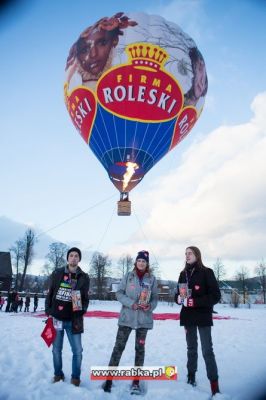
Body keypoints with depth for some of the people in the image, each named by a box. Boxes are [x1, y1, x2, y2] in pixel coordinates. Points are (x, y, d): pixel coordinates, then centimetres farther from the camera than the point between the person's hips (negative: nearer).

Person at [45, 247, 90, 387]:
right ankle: (58, 374, 33)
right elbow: (49, 294, 5)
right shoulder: (57, 273, 1)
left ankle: (75, 377, 22)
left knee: (77, 350, 2)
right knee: (56, 349, 12)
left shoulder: (84, 277, 1)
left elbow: (85, 298, 5)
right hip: (56, 318, 1)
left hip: (73, 320, 0)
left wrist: (81, 312, -9)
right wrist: (48, 312, -1)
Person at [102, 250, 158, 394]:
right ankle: (109, 378, 12)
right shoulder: (128, 276, -1)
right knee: (119, 346, 0)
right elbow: (119, 293, -3)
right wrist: (131, 303, -16)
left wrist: (150, 306, -15)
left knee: (140, 348, 11)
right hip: (127, 317, -1)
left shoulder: (152, 279, 1)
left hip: (144, 319, 1)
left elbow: (155, 298, 6)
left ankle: (136, 381, 23)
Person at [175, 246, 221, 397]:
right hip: (188, 317, 5)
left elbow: (216, 296, -13)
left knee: (207, 350, -5)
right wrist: (179, 298, -11)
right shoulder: (183, 274, 6)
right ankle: (191, 378, 27)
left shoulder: (206, 272, -9)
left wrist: (194, 302, -22)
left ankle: (215, 386, 2)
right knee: (191, 349, 15)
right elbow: (178, 294, 14)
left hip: (203, 317, -5)